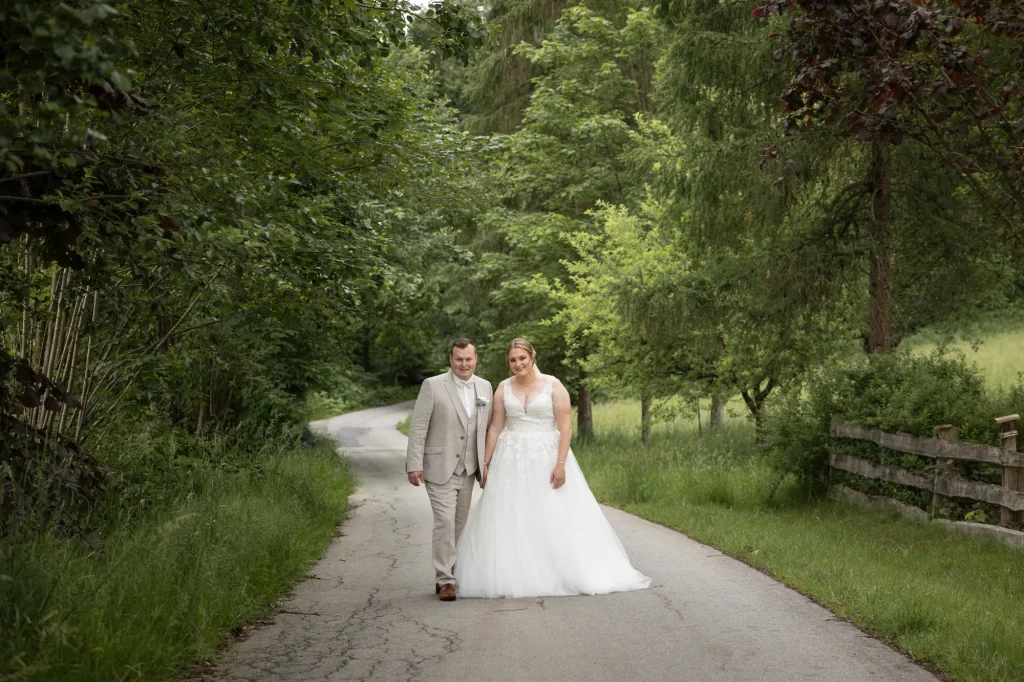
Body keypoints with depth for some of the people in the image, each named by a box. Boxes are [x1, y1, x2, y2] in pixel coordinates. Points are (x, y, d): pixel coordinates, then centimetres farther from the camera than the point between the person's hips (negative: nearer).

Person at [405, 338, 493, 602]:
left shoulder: (485, 387, 7)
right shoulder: (433, 385, -7)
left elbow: (486, 429, 13)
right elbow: (418, 427, -9)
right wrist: (414, 465, -14)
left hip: (468, 470, 5)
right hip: (439, 468, -5)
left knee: (459, 524, 11)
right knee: (445, 521, -12)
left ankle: (451, 575, 23)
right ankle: (445, 580, -6)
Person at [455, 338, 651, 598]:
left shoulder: (553, 385, -3)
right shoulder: (504, 388, 6)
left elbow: (565, 426, -8)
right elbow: (495, 428, 7)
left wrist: (561, 464, -16)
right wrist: (486, 464, 3)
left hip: (546, 459, -3)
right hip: (511, 461, 3)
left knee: (555, 519, -2)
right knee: (509, 522, 2)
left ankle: (559, 574, 7)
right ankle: (513, 577, 9)